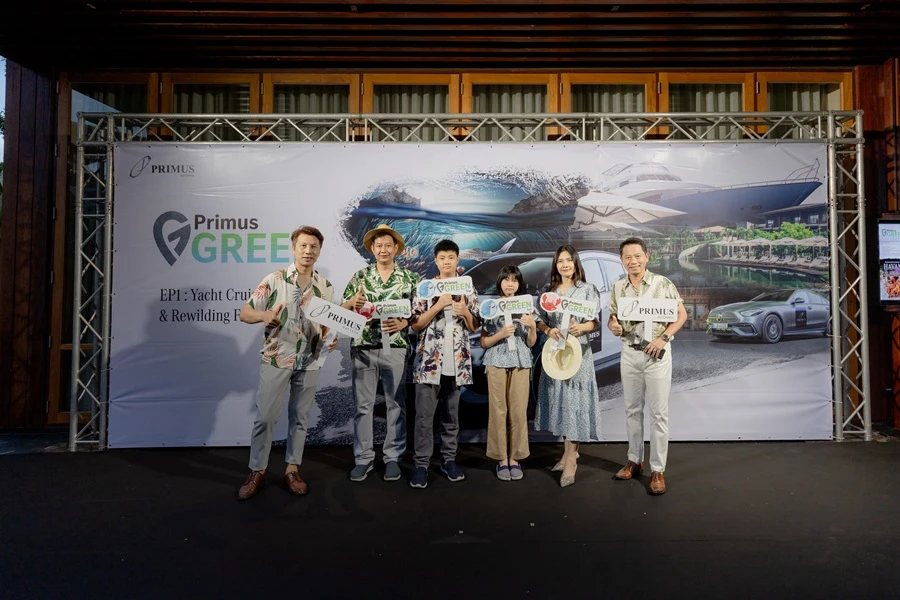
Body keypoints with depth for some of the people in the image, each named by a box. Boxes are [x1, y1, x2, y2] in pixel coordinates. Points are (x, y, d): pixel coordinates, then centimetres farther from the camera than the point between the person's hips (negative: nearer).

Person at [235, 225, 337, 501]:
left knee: (300, 417, 11)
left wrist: (330, 339, -10)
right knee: (265, 416, 3)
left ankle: (292, 470, 24)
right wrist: (264, 315, -25)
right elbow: (244, 313, -5)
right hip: (276, 359, -2)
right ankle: (257, 472, 18)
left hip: (309, 362, 3)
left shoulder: (325, 286, 3)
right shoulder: (274, 279, -6)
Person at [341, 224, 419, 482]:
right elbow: (342, 310, 7)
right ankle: (363, 458, 16)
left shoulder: (409, 278, 5)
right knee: (363, 405, 5)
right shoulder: (360, 276, 8)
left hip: (396, 349, -1)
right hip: (363, 348, 1)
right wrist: (353, 302, -14)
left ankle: (393, 457, 18)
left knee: (396, 405, 6)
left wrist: (402, 323, -16)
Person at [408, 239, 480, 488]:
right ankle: (421, 464, 8)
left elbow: (474, 328, 10)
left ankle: (449, 460, 23)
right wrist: (438, 305, -14)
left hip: (457, 362, 2)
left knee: (451, 415, 12)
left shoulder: (468, 289, 7)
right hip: (429, 361, -2)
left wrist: (465, 312, -10)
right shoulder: (424, 287, 0)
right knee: (424, 416, -1)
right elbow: (415, 325, -4)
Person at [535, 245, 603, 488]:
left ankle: (570, 458, -1)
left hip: (577, 351, -4)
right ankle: (570, 452, 22)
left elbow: (595, 322, -6)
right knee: (559, 400, 8)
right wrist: (549, 331, -14)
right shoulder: (550, 291, 10)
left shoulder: (588, 289, 0)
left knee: (574, 400, -6)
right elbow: (540, 320, 8)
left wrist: (580, 327, -26)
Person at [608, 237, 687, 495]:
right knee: (632, 409, 13)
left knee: (658, 413, 2)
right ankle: (634, 460, 27)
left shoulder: (662, 284, -9)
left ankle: (657, 469, 11)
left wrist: (663, 338, -17)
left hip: (656, 353, -4)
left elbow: (682, 314, -4)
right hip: (629, 354, 4)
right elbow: (612, 316, 11)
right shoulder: (617, 287, 2)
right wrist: (613, 325, -13)